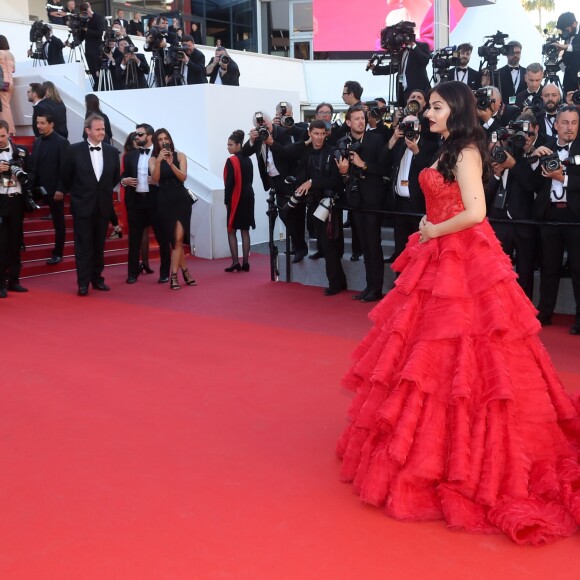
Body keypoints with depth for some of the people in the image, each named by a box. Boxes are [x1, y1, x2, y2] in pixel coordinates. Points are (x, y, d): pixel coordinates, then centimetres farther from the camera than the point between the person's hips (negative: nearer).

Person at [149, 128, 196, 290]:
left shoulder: (179, 155, 3)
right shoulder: (153, 160, 3)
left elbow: (183, 177, -8)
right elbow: (155, 179, -12)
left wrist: (171, 163, -22)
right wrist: (159, 161, -24)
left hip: (181, 199, -1)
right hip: (165, 201, 1)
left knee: (178, 237, -9)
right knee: (175, 239, 2)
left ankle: (174, 276, -2)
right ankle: (185, 272, 11)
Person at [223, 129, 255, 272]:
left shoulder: (231, 161, -13)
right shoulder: (248, 160, 9)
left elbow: (229, 183, -15)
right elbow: (250, 179, 12)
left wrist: (226, 201, -8)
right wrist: (246, 193, 14)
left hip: (236, 198, -6)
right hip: (248, 197, 6)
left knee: (231, 230, 2)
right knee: (245, 230, 7)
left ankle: (235, 262, -4)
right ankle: (245, 263, 7)